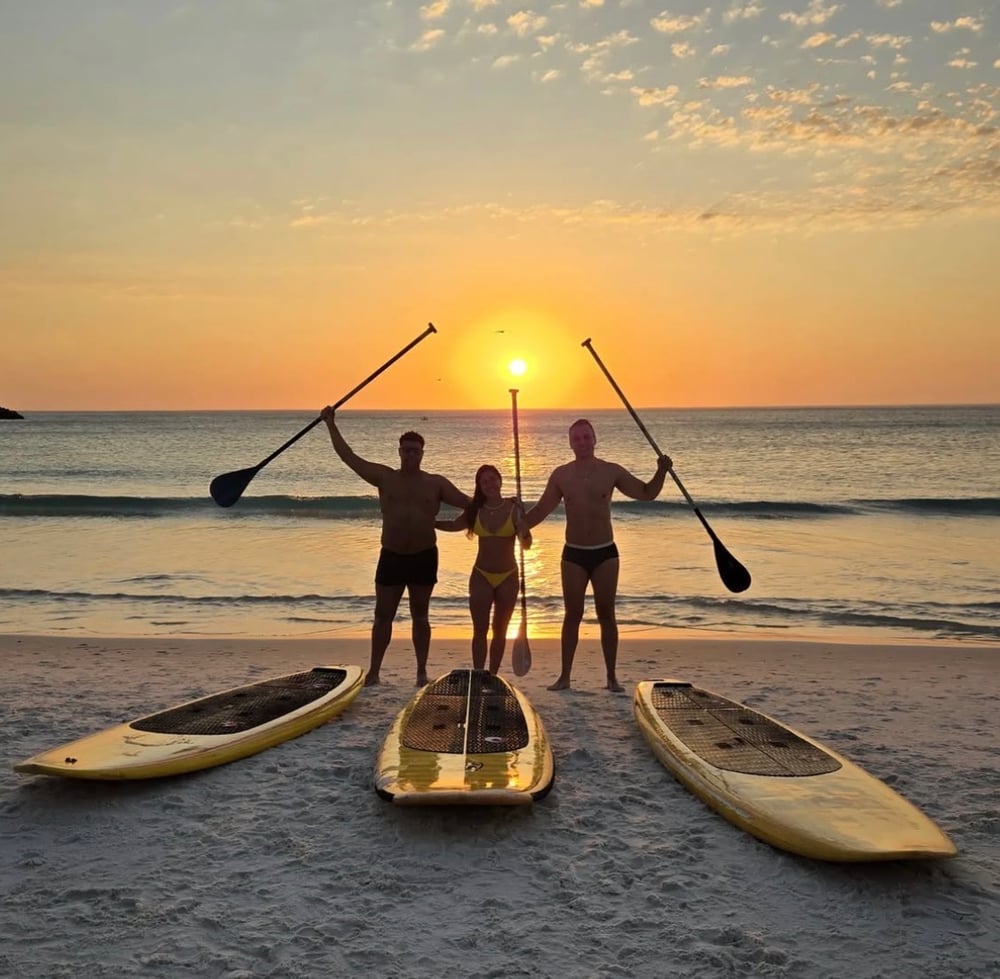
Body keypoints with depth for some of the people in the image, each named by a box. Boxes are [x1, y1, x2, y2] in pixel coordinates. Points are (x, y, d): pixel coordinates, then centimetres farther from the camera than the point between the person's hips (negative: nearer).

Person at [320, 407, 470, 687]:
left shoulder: (436, 483, 2)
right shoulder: (385, 477, 2)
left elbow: (468, 502, -3)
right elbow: (349, 457, 1)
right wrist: (331, 425, -1)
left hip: (423, 557, 0)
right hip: (391, 557, 1)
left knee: (420, 616, 9)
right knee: (383, 616, 6)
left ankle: (422, 672, 17)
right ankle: (373, 672, 16)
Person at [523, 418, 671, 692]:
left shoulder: (611, 471, -1)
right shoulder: (561, 475, 1)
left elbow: (647, 493, 5)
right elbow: (541, 510, 7)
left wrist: (661, 472, -12)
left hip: (605, 553, 0)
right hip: (573, 554, 1)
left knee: (606, 615, 4)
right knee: (572, 615, 5)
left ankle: (612, 677, 12)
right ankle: (565, 676, 12)